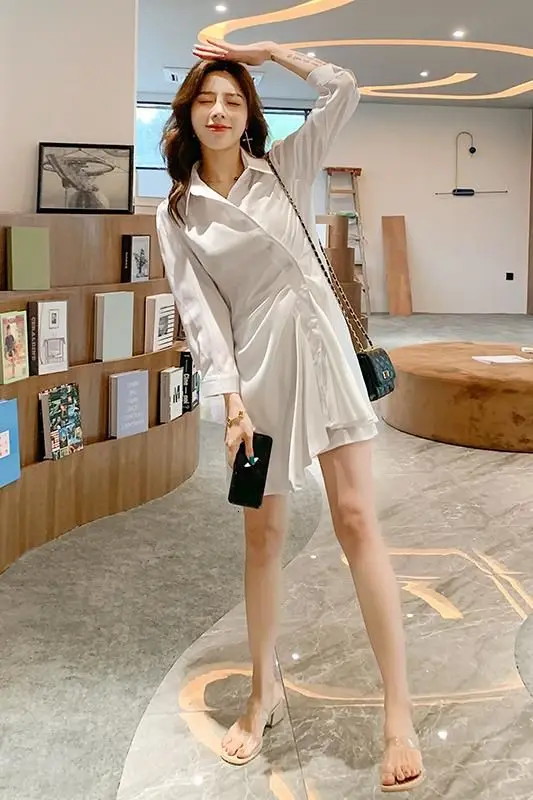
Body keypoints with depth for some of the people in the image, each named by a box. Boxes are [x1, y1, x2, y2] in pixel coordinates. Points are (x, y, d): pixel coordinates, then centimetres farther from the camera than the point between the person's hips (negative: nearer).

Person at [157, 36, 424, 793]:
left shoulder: (284, 167, 7)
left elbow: (345, 90, 2)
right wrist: (230, 398, -11)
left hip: (318, 342, -1)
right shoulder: (176, 214, 6)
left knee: (356, 517, -8)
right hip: (256, 364, 1)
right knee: (264, 533, 7)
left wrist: (266, 50, 5)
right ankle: (264, 693, 23)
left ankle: (399, 712, -5)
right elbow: (200, 311, -2)